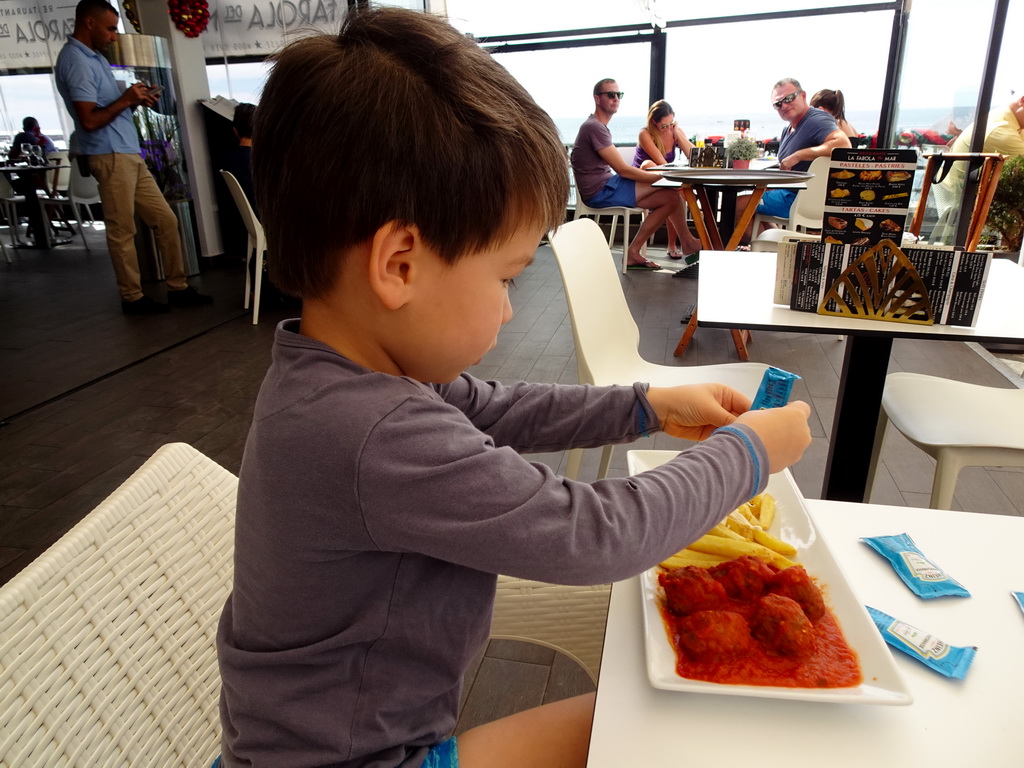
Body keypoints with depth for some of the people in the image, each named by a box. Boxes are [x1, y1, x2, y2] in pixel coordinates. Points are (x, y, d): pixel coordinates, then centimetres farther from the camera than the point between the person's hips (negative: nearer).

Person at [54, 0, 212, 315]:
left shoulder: (94, 57, 17)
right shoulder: (75, 60, -13)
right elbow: (89, 120, -20)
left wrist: (135, 101, 6)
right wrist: (126, 100, -11)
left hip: (129, 154, 10)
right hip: (110, 157, -10)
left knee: (165, 219, 8)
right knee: (122, 231, -2)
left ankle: (178, 288, 14)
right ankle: (132, 297, 8)